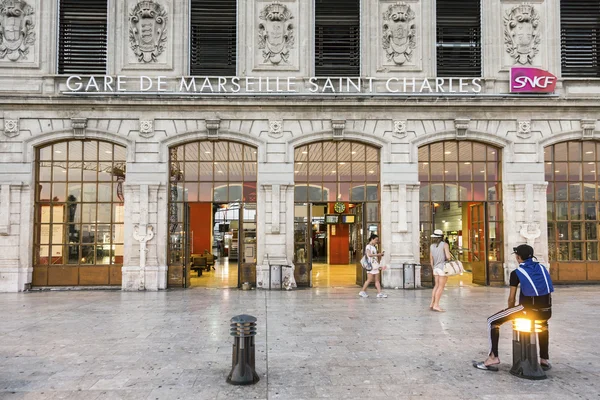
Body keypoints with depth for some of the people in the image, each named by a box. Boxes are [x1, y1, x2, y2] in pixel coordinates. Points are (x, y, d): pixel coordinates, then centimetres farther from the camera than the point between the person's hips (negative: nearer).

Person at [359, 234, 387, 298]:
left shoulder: (374, 247, 19)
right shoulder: (368, 246, -3)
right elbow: (369, 254, -21)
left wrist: (380, 255, 2)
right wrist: (377, 254, -19)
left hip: (375, 265, 8)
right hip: (370, 265, -8)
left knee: (377, 280, 2)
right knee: (370, 279, -7)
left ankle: (379, 293, -1)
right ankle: (362, 291, 4)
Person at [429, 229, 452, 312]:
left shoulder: (431, 246, 6)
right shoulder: (445, 244, -10)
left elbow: (431, 260, 10)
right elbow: (448, 257, -19)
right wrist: (450, 255, 4)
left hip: (436, 268, 6)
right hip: (443, 268, -6)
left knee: (436, 286, 14)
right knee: (441, 287, -3)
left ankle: (432, 304, 12)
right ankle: (436, 305, -5)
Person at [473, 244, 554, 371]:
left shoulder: (517, 273, 2)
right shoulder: (542, 268, 16)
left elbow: (512, 298, 2)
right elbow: (548, 292, 21)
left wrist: (512, 314, 20)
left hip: (528, 310, -6)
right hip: (546, 312, 6)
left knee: (492, 321, 8)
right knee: (543, 323, 43)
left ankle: (493, 358, 7)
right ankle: (545, 359, 42)